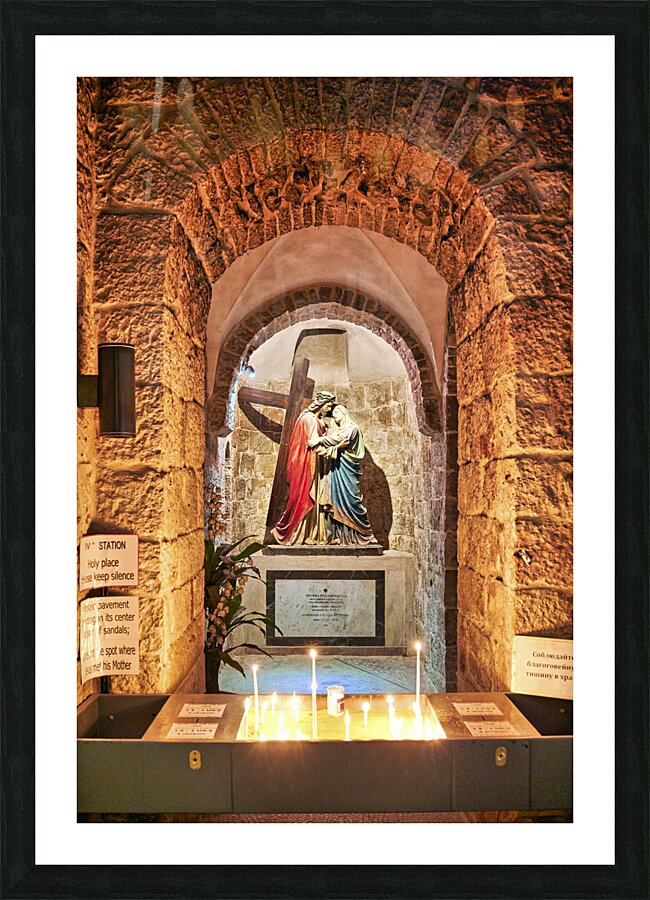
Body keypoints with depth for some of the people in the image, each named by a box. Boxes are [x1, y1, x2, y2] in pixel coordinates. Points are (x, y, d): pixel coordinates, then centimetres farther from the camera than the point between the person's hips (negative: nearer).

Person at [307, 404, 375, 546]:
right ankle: (335, 535, -6)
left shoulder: (352, 428, 6)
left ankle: (364, 535, -7)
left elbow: (340, 439, -11)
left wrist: (320, 439, -11)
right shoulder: (332, 431, 25)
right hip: (333, 468, 6)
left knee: (349, 500, -11)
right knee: (333, 501, -4)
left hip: (346, 469, -6)